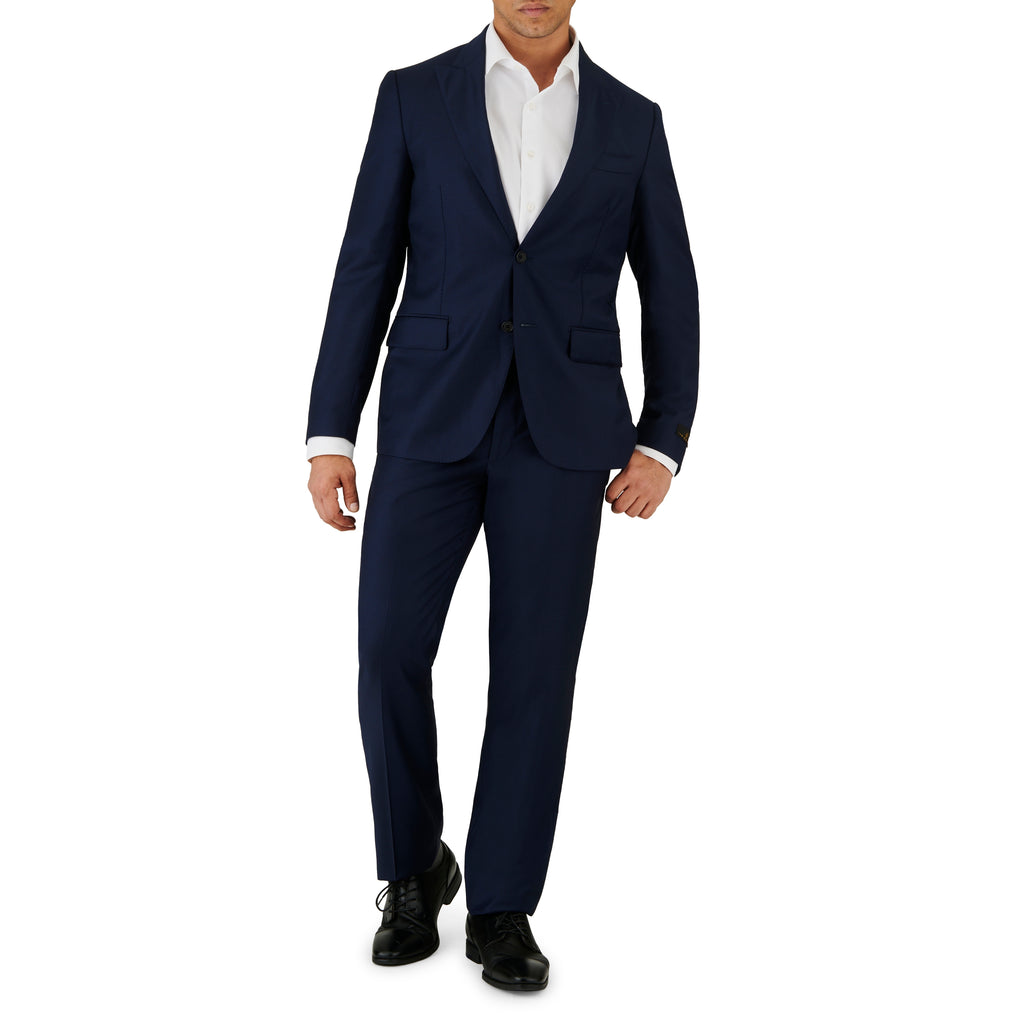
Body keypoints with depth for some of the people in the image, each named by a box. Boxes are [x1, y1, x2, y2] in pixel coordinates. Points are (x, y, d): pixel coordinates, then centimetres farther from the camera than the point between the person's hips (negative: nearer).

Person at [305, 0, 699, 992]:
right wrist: (329, 435, -3)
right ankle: (416, 868, 17)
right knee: (390, 651, -8)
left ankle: (501, 906, 13)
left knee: (535, 667, -2)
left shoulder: (631, 120, 9)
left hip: (562, 427, 0)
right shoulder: (414, 96, 6)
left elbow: (669, 293, 10)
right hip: (433, 419, 0)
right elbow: (365, 273, 3)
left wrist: (662, 447, 0)